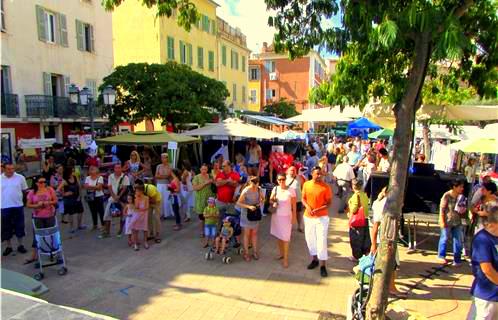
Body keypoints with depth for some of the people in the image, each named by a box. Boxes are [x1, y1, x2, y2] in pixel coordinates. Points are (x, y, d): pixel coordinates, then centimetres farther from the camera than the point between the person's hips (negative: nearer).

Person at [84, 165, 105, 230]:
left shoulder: (100, 177, -7)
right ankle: (95, 225, 22)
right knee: (93, 211, 11)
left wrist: (90, 186, -14)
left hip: (99, 196, -4)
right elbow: (85, 186, -5)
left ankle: (103, 224, 6)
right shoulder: (87, 178, 6)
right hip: (90, 197, 4)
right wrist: (94, 187, -18)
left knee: (101, 211, -2)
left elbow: (99, 187, -15)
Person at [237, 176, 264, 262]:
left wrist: (260, 203, -11)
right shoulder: (245, 191, -22)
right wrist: (249, 206, -29)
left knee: (254, 233, 14)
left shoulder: (258, 189, -7)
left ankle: (255, 251, 28)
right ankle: (246, 253, 20)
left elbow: (262, 198, 10)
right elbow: (238, 203, -19)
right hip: (246, 214, -4)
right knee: (247, 234, 7)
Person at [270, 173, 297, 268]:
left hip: (286, 216, -4)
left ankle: (285, 258, 9)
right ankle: (281, 253, 33)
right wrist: (273, 201, -14)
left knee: (285, 238, -1)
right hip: (276, 216, 4)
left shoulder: (291, 190, -14)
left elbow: (294, 205, -8)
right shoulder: (275, 189, -3)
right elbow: (270, 200, 8)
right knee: (278, 236, 14)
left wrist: (294, 217, -7)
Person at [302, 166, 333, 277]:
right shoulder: (306, 184, -2)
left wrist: (319, 209, -22)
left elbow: (329, 203, -8)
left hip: (322, 217, -4)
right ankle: (314, 259, 35)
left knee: (322, 241, -4)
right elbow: (303, 198, 7)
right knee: (310, 239, 15)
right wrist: (307, 206, -14)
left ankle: (322, 265, 8)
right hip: (308, 217, 4)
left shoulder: (326, 187, -12)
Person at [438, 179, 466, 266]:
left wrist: (462, 211, -7)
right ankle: (441, 256, 28)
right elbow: (442, 209, -12)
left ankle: (457, 259, 17)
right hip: (447, 222, -5)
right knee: (444, 238, 10)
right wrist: (442, 221, -15)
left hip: (457, 222, 5)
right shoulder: (447, 196, -15)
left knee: (459, 240, 5)